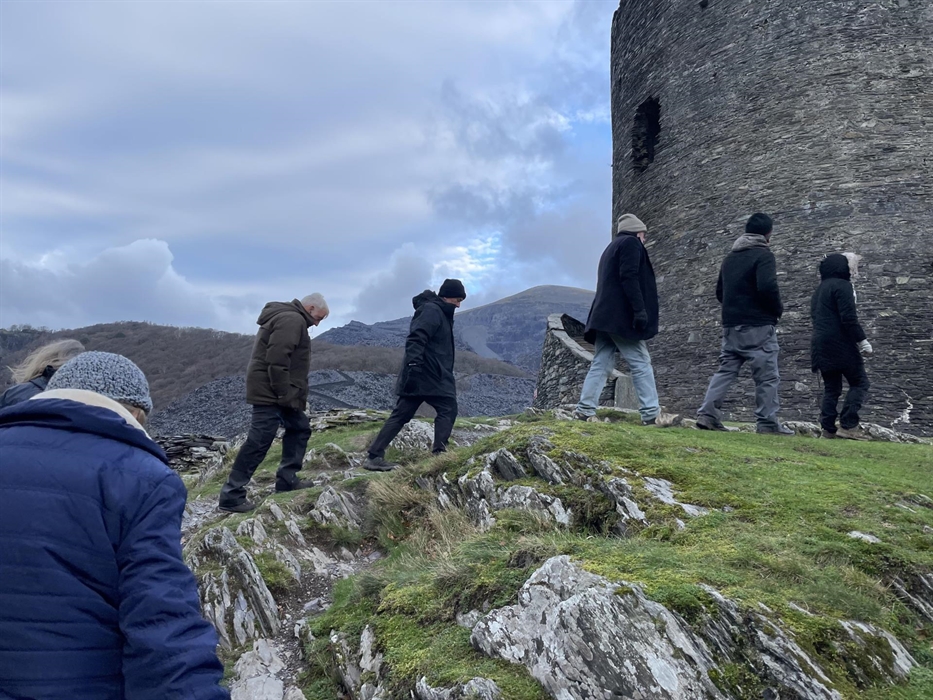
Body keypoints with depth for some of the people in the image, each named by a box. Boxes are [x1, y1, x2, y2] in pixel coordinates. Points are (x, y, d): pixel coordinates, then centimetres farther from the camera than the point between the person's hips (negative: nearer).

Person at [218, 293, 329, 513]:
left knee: (300, 428, 18)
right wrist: (284, 394, -21)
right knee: (258, 443, -9)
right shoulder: (292, 320, -14)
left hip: (276, 391, 11)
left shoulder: (289, 318, 20)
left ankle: (287, 479, 22)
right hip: (271, 392, -11)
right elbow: (277, 360, -25)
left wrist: (292, 394, 17)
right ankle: (231, 495, -4)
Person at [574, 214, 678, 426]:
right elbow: (629, 278, -15)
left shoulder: (611, 248, 28)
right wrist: (639, 309, -21)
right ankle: (652, 414, -5)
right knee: (641, 363, -6)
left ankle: (585, 410, -4)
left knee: (601, 365, 3)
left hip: (605, 315, 9)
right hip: (621, 316, -9)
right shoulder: (631, 243, 1)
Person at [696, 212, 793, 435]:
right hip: (758, 325, -7)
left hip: (731, 325, 7)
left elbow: (719, 291, 20)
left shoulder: (730, 257, 16)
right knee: (767, 376, 0)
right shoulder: (763, 254, -8)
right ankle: (768, 423, 2)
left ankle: (707, 414, -1)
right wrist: (778, 310, -5)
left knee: (725, 371, 8)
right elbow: (767, 287, -21)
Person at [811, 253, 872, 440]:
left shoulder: (819, 290, 21)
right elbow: (849, 318, -16)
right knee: (860, 382, -2)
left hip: (820, 346, 8)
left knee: (831, 388, 10)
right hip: (840, 345, -8)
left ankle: (828, 429, 4)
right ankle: (848, 426, -11)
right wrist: (862, 340, -14)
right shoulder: (842, 285, -6)